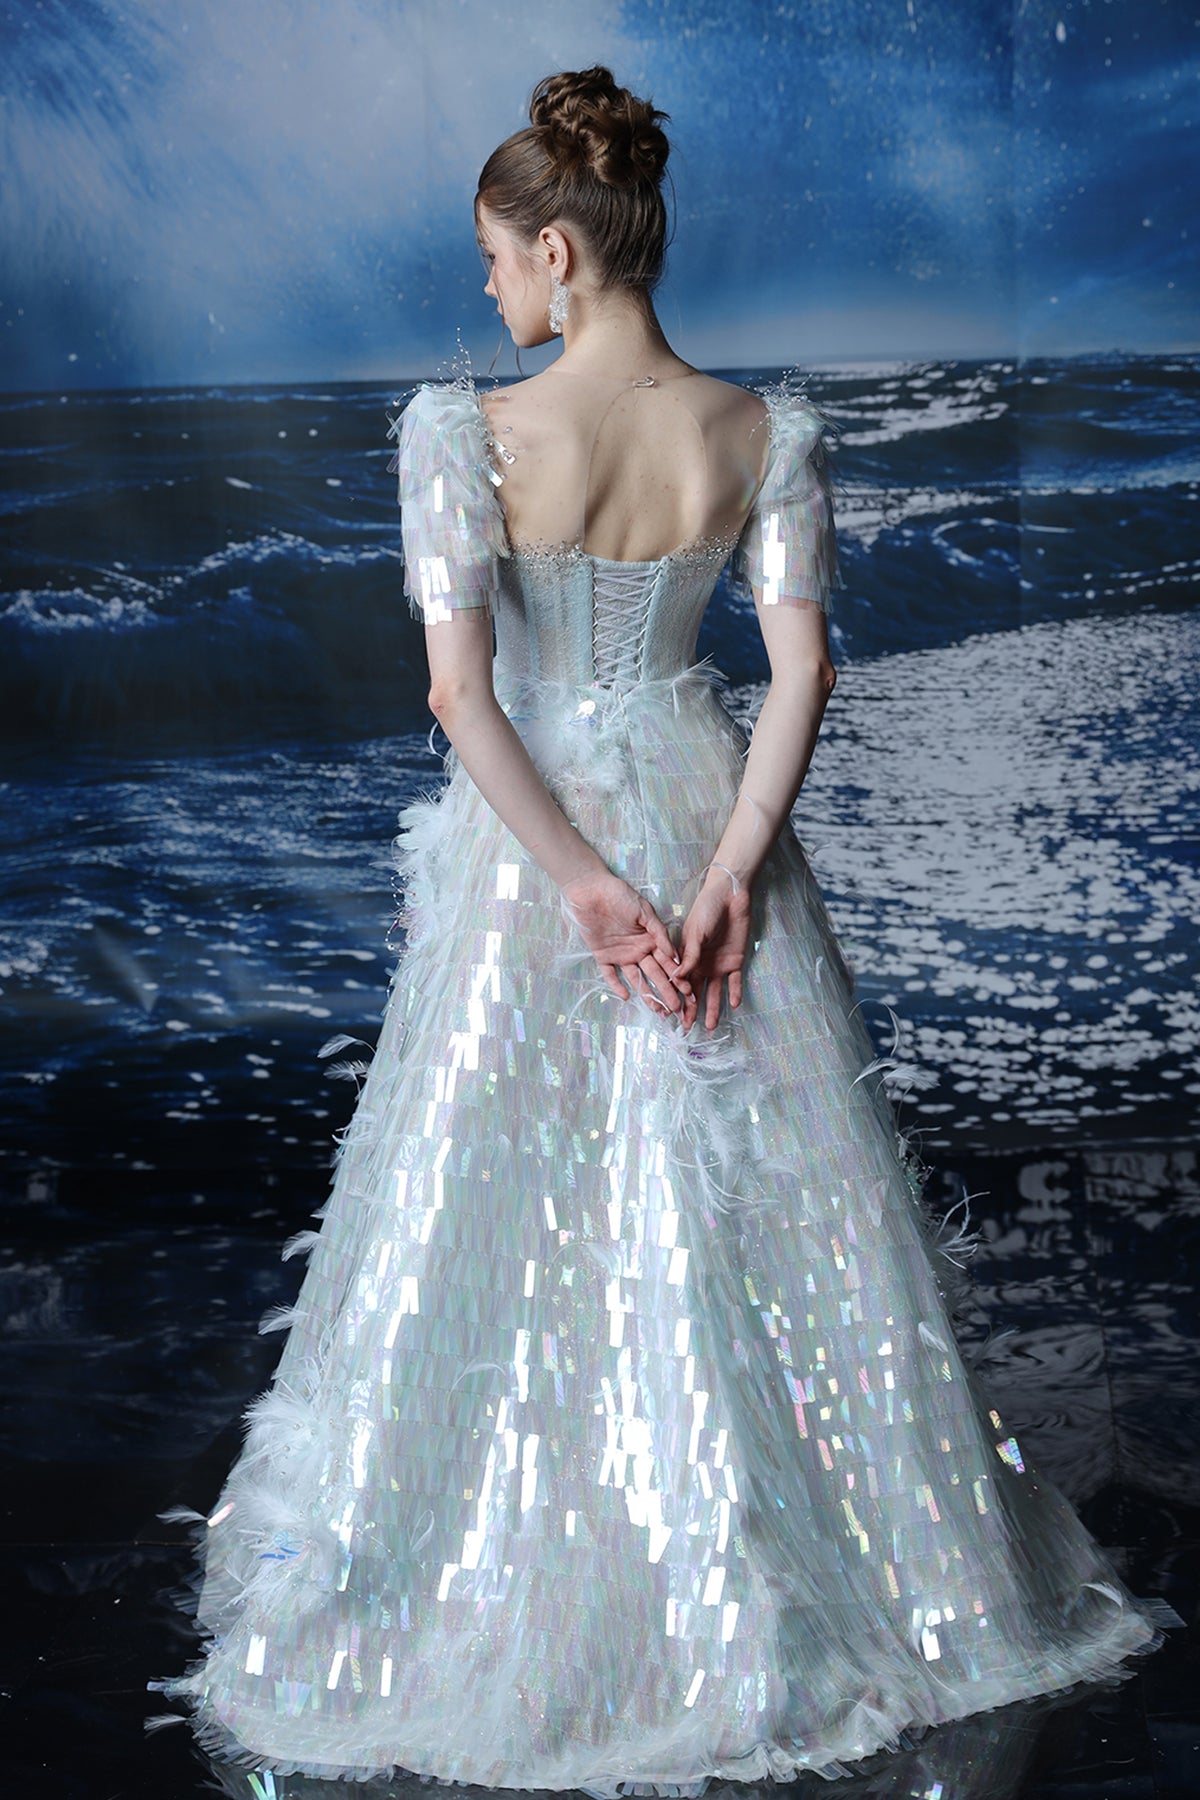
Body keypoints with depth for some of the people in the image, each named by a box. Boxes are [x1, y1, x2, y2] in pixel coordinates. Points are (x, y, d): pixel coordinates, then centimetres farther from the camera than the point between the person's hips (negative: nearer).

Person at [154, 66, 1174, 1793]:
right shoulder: (768, 431, -4)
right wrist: (729, 870, -12)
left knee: (501, 1215, 10)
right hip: (713, 818, 3)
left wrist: (581, 880, -16)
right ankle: (775, 1578, 25)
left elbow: (459, 690, -18)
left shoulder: (462, 431, -14)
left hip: (529, 838, -3)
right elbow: (801, 671, -9)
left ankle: (509, 1600, 21)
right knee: (757, 1206, 13)